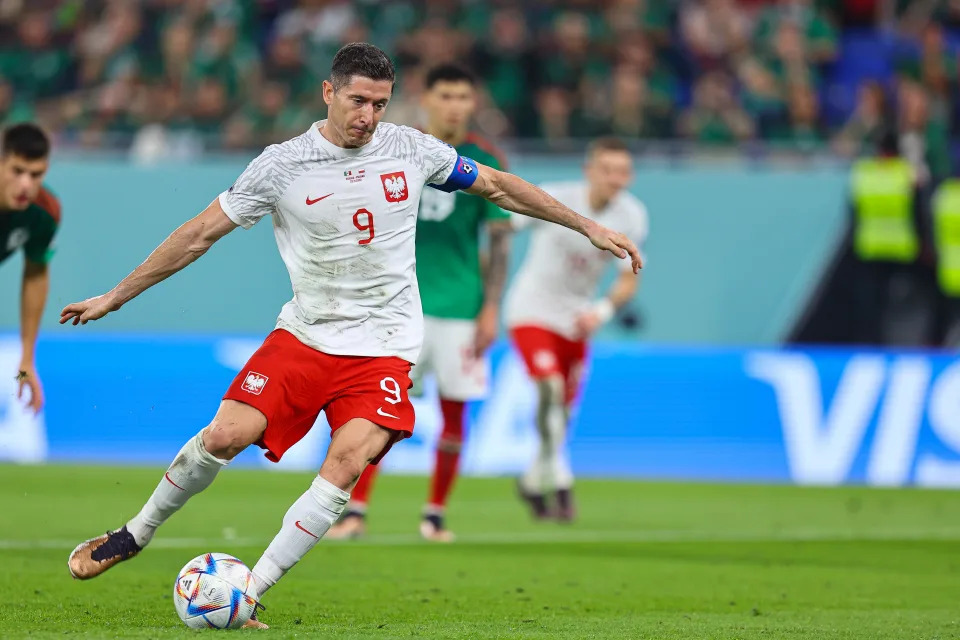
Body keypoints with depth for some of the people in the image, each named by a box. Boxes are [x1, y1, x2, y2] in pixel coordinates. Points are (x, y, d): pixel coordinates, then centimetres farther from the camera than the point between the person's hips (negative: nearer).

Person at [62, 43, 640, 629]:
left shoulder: (413, 150, 1)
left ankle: (246, 596, -17)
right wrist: (116, 297, 2)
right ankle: (134, 536, 12)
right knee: (224, 436, -15)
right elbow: (201, 234, 1)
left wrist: (589, 227, 14)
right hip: (305, 334, 0)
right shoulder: (283, 165, -5)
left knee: (346, 464, -22)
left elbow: (496, 185, 14)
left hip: (383, 349, 0)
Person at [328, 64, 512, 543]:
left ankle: (435, 515, 17)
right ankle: (355, 511, -7)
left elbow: (499, 239, 1)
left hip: (460, 305, 0)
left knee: (453, 411, 4)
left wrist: (491, 308, -5)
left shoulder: (484, 162, -1)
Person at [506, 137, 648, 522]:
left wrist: (603, 310, -22)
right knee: (550, 388, -25)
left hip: (576, 319, 5)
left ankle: (534, 482, 33)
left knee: (563, 413, 11)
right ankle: (559, 484, -23)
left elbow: (628, 280, -3)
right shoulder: (554, 199, -20)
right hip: (532, 310, -5)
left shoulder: (632, 217, -9)